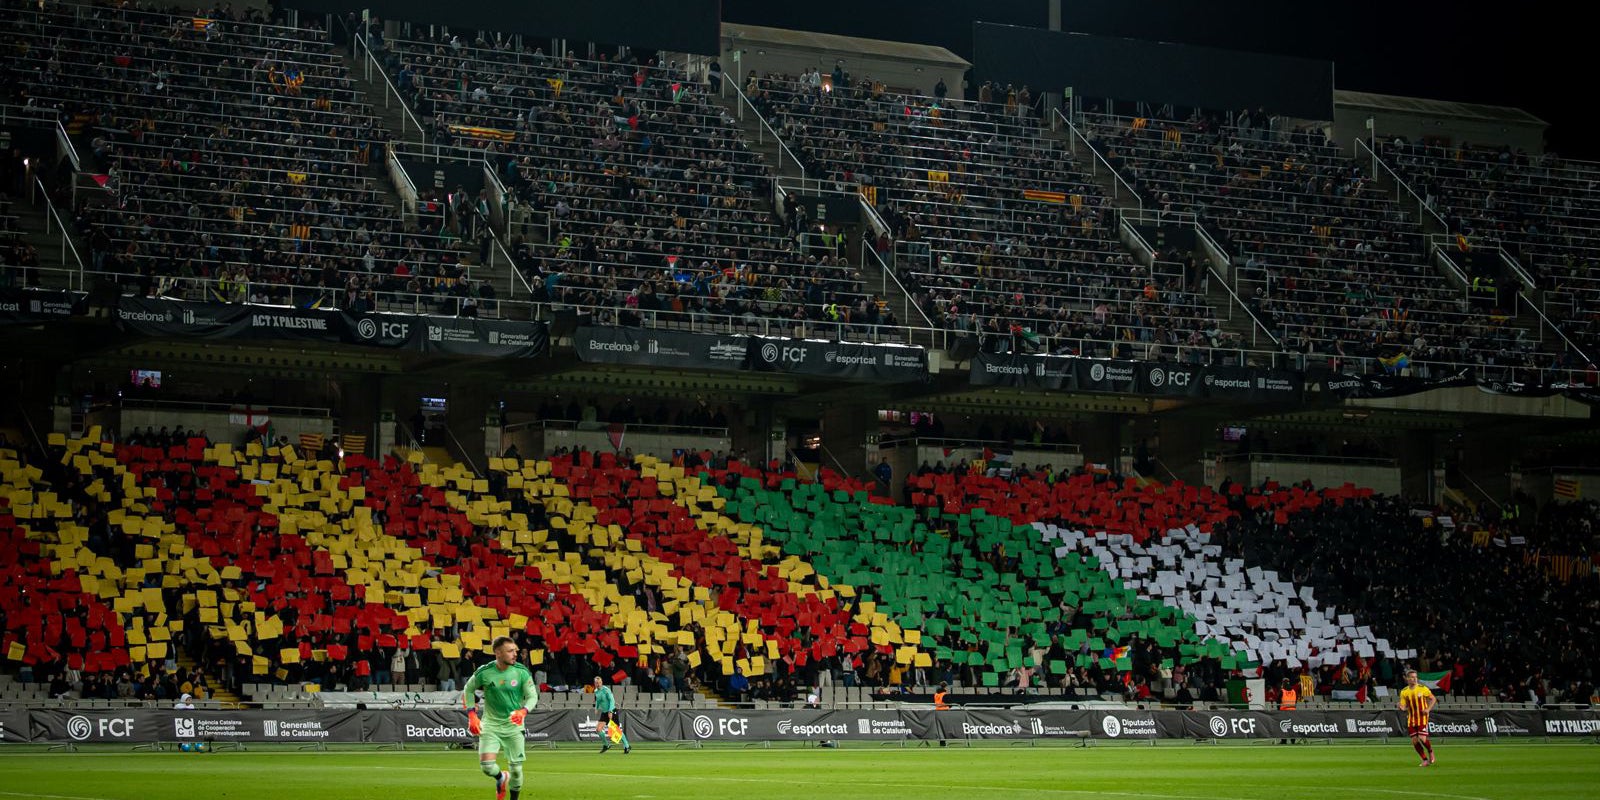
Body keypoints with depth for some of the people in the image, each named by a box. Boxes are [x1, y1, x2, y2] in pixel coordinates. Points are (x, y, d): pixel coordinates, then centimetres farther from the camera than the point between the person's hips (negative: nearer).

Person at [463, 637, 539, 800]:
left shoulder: (522, 672, -9)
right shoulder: (484, 672, -10)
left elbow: (533, 696, -3)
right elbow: (468, 689, 7)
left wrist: (523, 711, -24)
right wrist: (472, 715, -1)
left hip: (513, 725, 1)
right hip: (490, 725, -1)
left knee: (516, 768, 1)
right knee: (487, 765, -14)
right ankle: (501, 778, 21)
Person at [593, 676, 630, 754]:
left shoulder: (606, 690, -16)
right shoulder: (596, 691, 5)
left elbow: (612, 700, -20)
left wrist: (610, 711, -27)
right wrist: (596, 708, 10)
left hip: (612, 711, -6)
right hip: (604, 712, 6)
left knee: (618, 729, -3)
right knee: (599, 729, -7)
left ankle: (627, 746, 9)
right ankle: (606, 745, 12)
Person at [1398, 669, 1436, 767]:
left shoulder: (1422, 688, -6)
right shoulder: (1404, 692, 1)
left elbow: (1433, 699, 4)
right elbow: (1404, 707, 4)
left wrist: (1428, 709, -10)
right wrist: (1401, 707, -20)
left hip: (1422, 718, -3)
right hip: (1411, 719, 3)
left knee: (1422, 739, -15)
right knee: (1414, 741, -2)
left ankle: (1430, 752, 17)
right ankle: (1425, 760, 13)